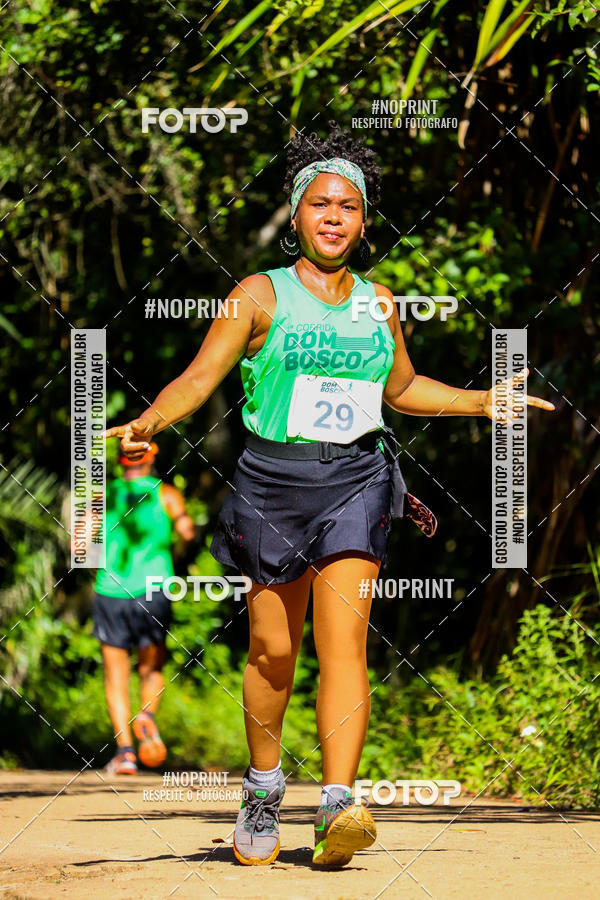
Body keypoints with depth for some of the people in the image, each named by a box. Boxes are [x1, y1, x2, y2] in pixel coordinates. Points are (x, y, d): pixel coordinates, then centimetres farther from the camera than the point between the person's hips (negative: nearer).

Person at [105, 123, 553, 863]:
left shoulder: (377, 303, 12)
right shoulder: (262, 295, 0)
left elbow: (401, 388, 28)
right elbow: (201, 376, -7)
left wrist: (481, 402, 22)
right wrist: (147, 423, -24)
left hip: (355, 481, 2)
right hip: (274, 479, -1)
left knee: (344, 641, -13)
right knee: (273, 649, 5)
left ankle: (338, 806, -21)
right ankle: (263, 790, 28)